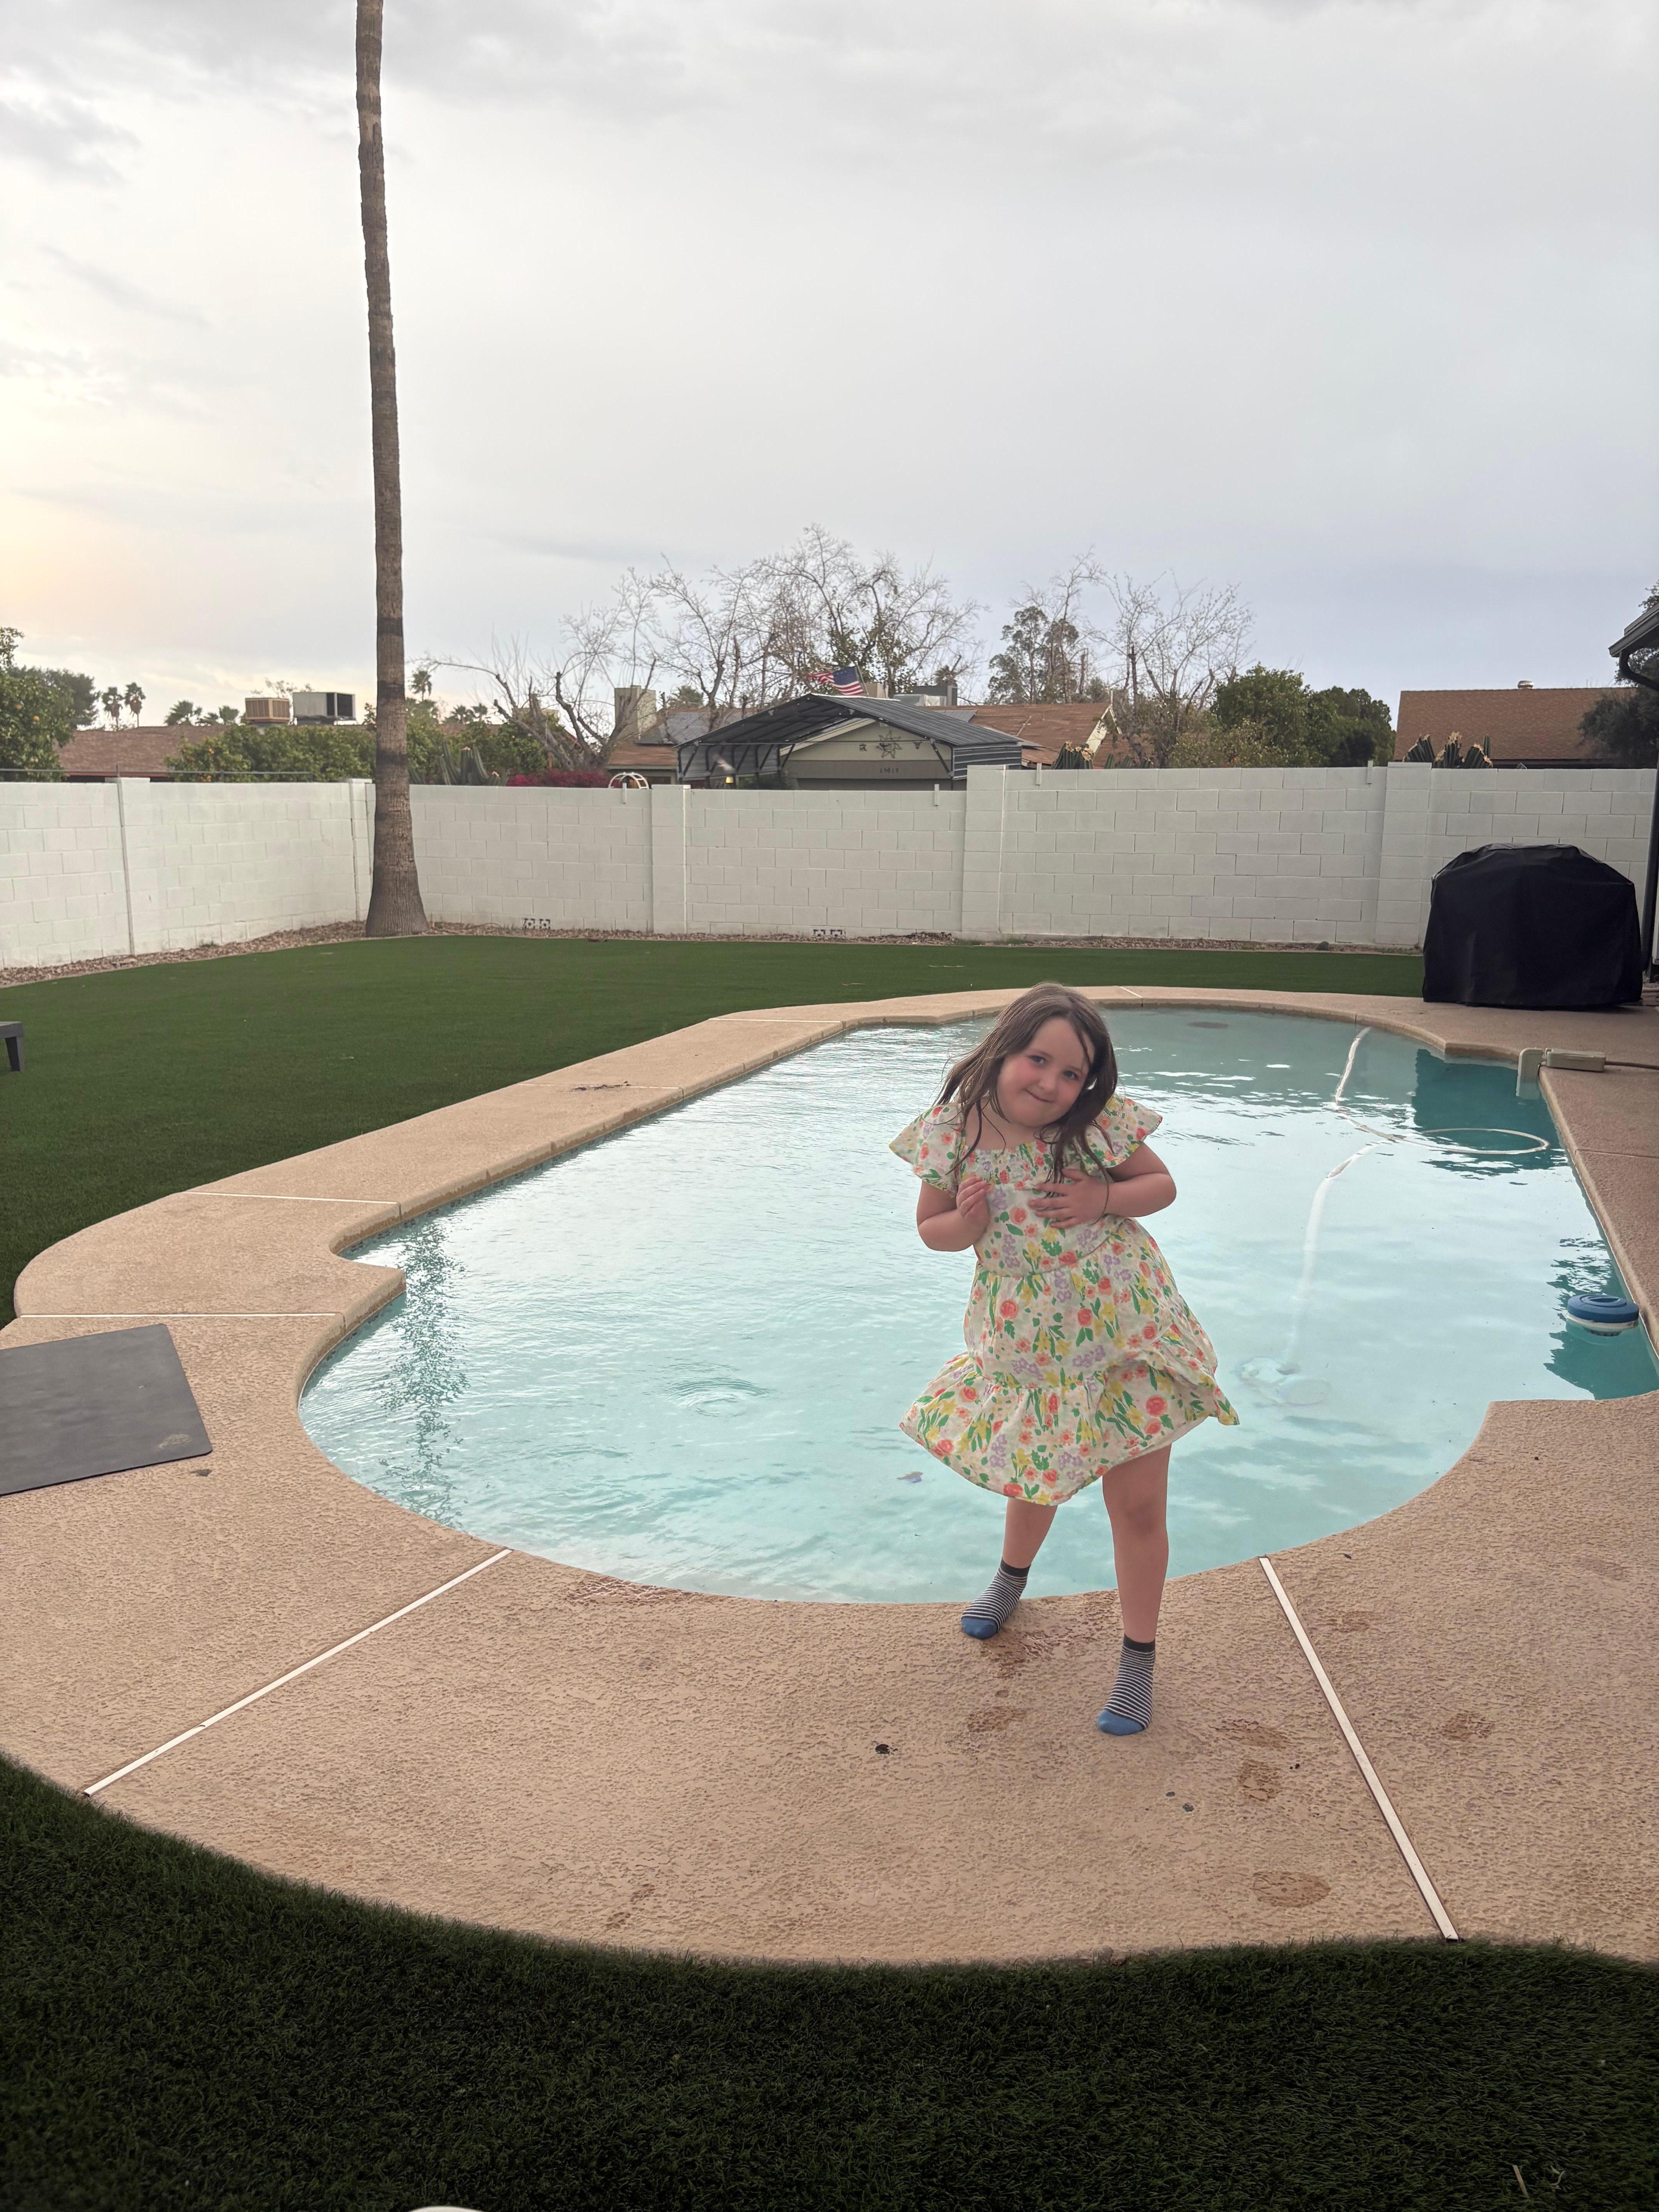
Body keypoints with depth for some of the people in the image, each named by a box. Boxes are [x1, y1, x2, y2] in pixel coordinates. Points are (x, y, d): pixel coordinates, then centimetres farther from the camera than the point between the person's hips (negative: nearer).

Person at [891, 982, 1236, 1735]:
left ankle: (1138, 1657, 27)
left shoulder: (1099, 1127, -17)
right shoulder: (950, 1134, -12)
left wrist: (1103, 1200, -22)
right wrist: (963, 1225, -22)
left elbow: (1162, 1185, -2)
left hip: (1126, 1337, -2)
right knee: (1035, 1480, 23)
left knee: (1137, 1504, 5)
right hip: (1025, 1347, 2)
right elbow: (930, 1226, 1)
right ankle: (1012, 1579, 57)